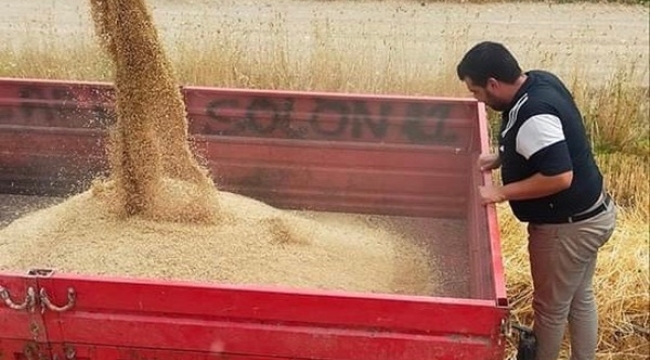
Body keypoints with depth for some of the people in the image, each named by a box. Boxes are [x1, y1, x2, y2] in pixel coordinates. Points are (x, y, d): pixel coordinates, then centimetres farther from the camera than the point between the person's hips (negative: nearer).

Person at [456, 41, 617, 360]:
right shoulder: (540, 81, 0)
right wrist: (499, 159, 5)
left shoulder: (534, 116, -31)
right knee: (580, 298, 24)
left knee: (551, 307, 11)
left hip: (568, 225, -10)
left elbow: (559, 177, -33)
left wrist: (502, 192, -24)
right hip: (588, 214, 10)